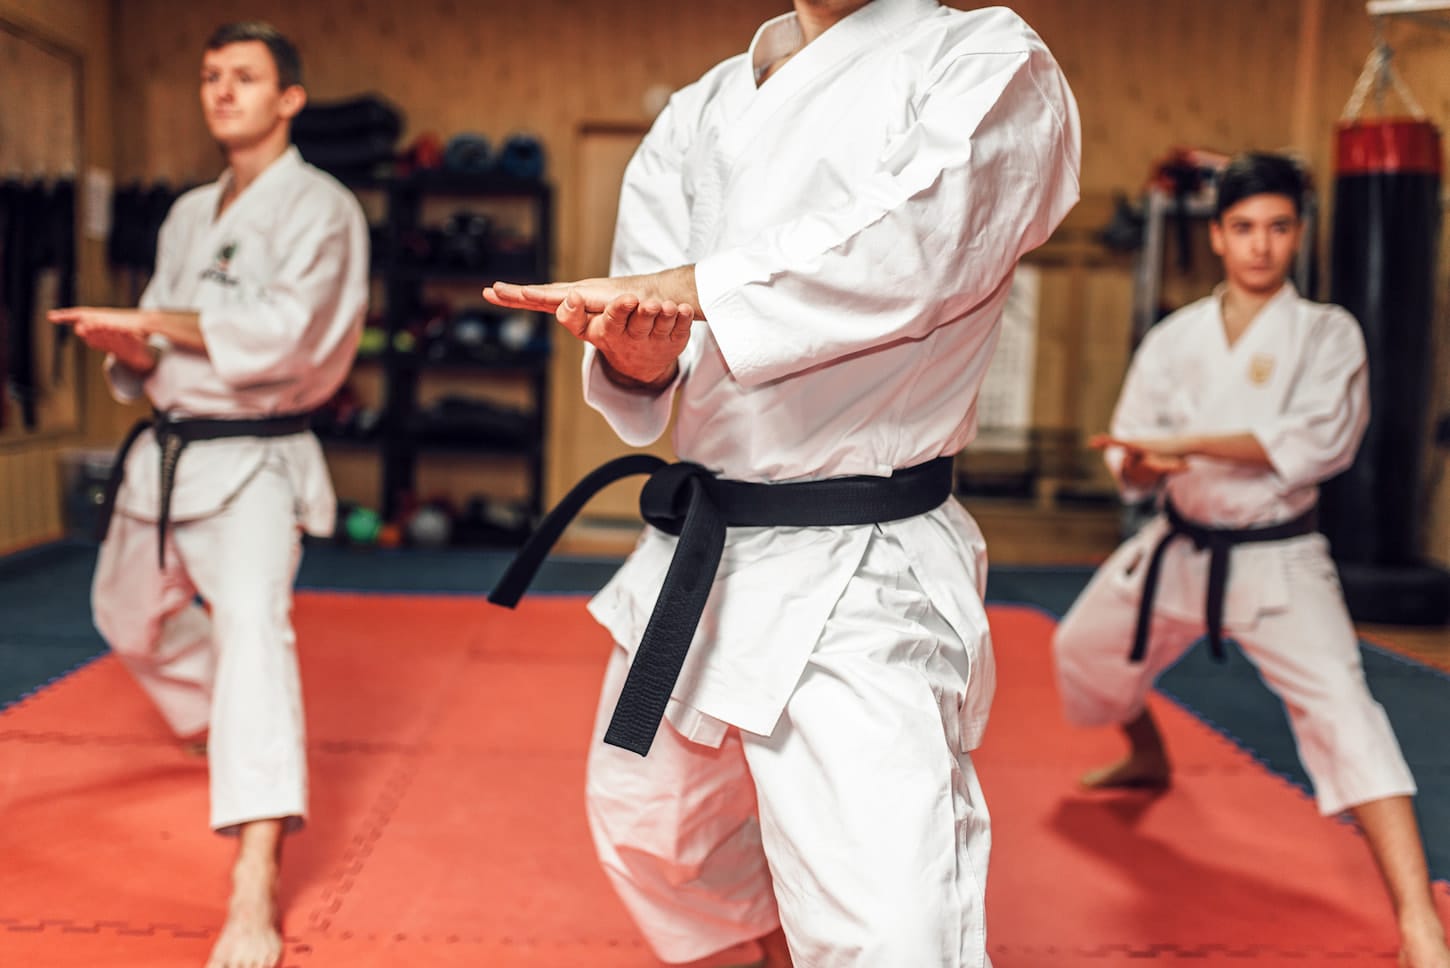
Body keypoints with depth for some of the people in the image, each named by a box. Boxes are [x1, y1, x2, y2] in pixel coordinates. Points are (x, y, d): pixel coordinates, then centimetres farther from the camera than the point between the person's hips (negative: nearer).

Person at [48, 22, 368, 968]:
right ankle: (227, 724, 56)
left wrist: (152, 320, -23)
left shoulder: (320, 207, -10)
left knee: (252, 621, -29)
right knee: (131, 615, 24)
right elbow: (151, 355, 13)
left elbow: (286, 330, -26)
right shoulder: (188, 215, 12)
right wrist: (132, 349, -10)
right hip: (168, 452, 8)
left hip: (253, 459, -8)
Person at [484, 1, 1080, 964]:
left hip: (860, 582, -6)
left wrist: (674, 289, -21)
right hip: (690, 555, 7)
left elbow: (916, 249, -25)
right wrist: (635, 349, -19)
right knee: (651, 838, 25)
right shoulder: (701, 113, 11)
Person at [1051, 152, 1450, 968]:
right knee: (1086, 649, 20)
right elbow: (1131, 466, -1)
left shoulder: (1329, 335, -10)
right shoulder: (1174, 340, -2)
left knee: (1339, 704, -24)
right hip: (1179, 549, 5)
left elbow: (1322, 441, -26)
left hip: (1277, 560, -5)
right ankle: (1148, 759, 53)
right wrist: (1145, 464, -26)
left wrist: (1188, 443, -31)